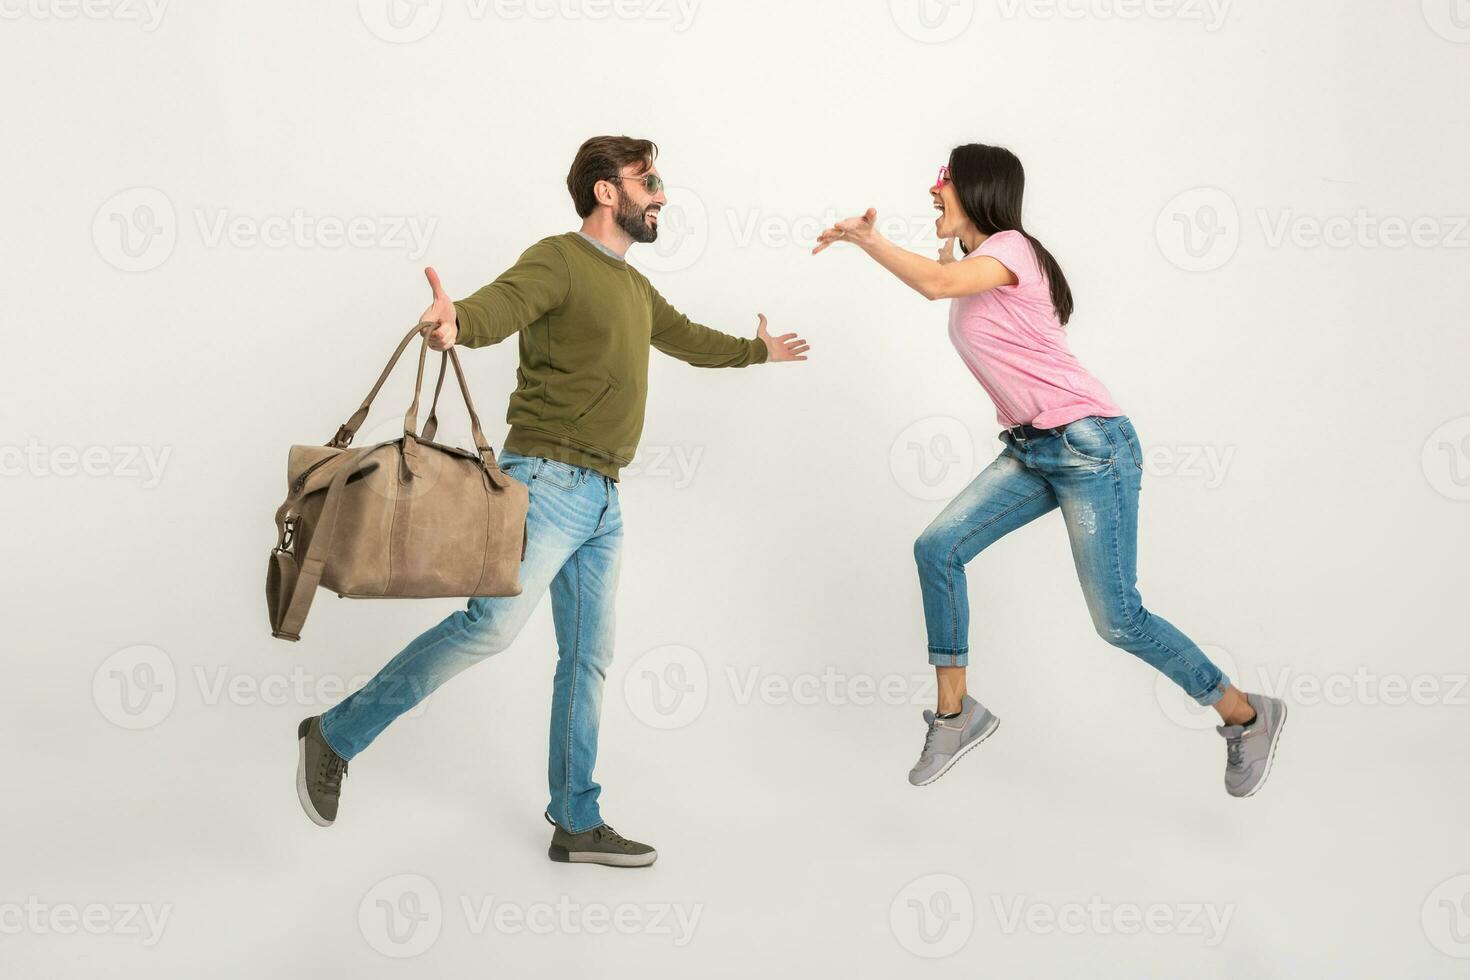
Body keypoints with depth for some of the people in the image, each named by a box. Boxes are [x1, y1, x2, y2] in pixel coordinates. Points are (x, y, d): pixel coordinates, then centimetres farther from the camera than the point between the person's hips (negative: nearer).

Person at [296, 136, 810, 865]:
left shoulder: (634, 287, 21)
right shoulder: (558, 261, -6)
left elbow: (687, 338, 39)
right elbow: (498, 306, -27)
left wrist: (758, 351, 55)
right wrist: (453, 321, -51)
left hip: (602, 501, 9)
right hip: (548, 481, -9)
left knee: (588, 657, 8)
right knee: (492, 622, -20)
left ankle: (577, 824, 15)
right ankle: (336, 736, -6)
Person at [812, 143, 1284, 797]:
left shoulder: (1011, 246, -12)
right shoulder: (972, 269, 14)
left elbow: (937, 285, -30)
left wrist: (866, 238, -21)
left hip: (1088, 446, -8)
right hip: (1030, 450, 9)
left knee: (1118, 620, -5)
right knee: (938, 548, -7)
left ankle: (1246, 715, 16)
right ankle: (954, 713, 4)